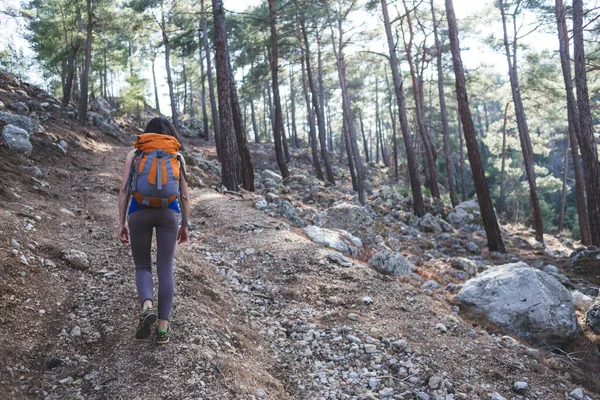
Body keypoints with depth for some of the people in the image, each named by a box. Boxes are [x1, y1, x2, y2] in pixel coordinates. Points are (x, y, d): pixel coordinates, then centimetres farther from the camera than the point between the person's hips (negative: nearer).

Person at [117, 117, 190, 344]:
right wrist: (185, 225, 16)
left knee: (142, 266, 14)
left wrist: (121, 223, 5)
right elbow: (184, 195, 9)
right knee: (165, 269, 6)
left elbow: (124, 190, 3)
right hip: (168, 213, 0)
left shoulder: (134, 154, 12)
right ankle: (163, 327, 6)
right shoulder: (177, 156, 12)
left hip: (139, 212, 0)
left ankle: (147, 306, -14)